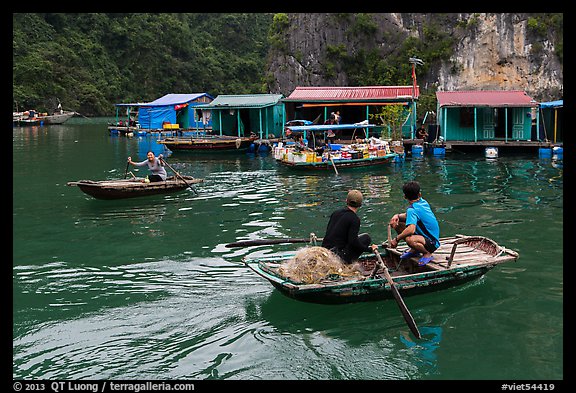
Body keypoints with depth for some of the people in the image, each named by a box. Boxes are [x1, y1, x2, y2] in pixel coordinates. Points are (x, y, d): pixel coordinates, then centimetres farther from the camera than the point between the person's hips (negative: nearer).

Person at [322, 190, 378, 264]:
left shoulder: (335, 212, 9)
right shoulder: (354, 219, -10)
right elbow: (353, 241, -17)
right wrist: (369, 249, -4)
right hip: (338, 254, -7)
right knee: (366, 237, 2)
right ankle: (347, 262, -2)